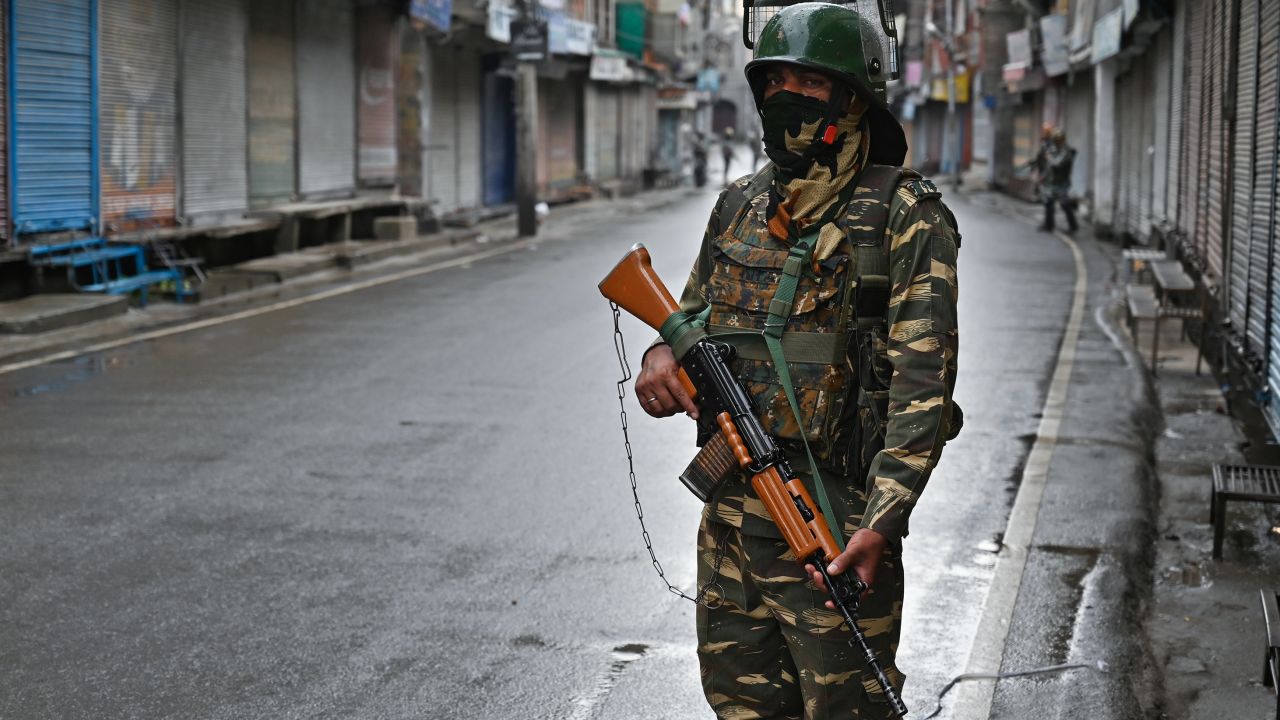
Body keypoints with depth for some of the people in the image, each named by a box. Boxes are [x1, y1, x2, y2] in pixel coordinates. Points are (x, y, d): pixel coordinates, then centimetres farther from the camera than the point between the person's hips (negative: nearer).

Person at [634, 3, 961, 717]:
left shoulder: (907, 217, -8)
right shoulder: (740, 207, 11)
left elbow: (923, 382, -15)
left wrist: (881, 525, -24)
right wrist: (663, 355, -3)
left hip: (836, 531, -6)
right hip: (729, 520, 6)